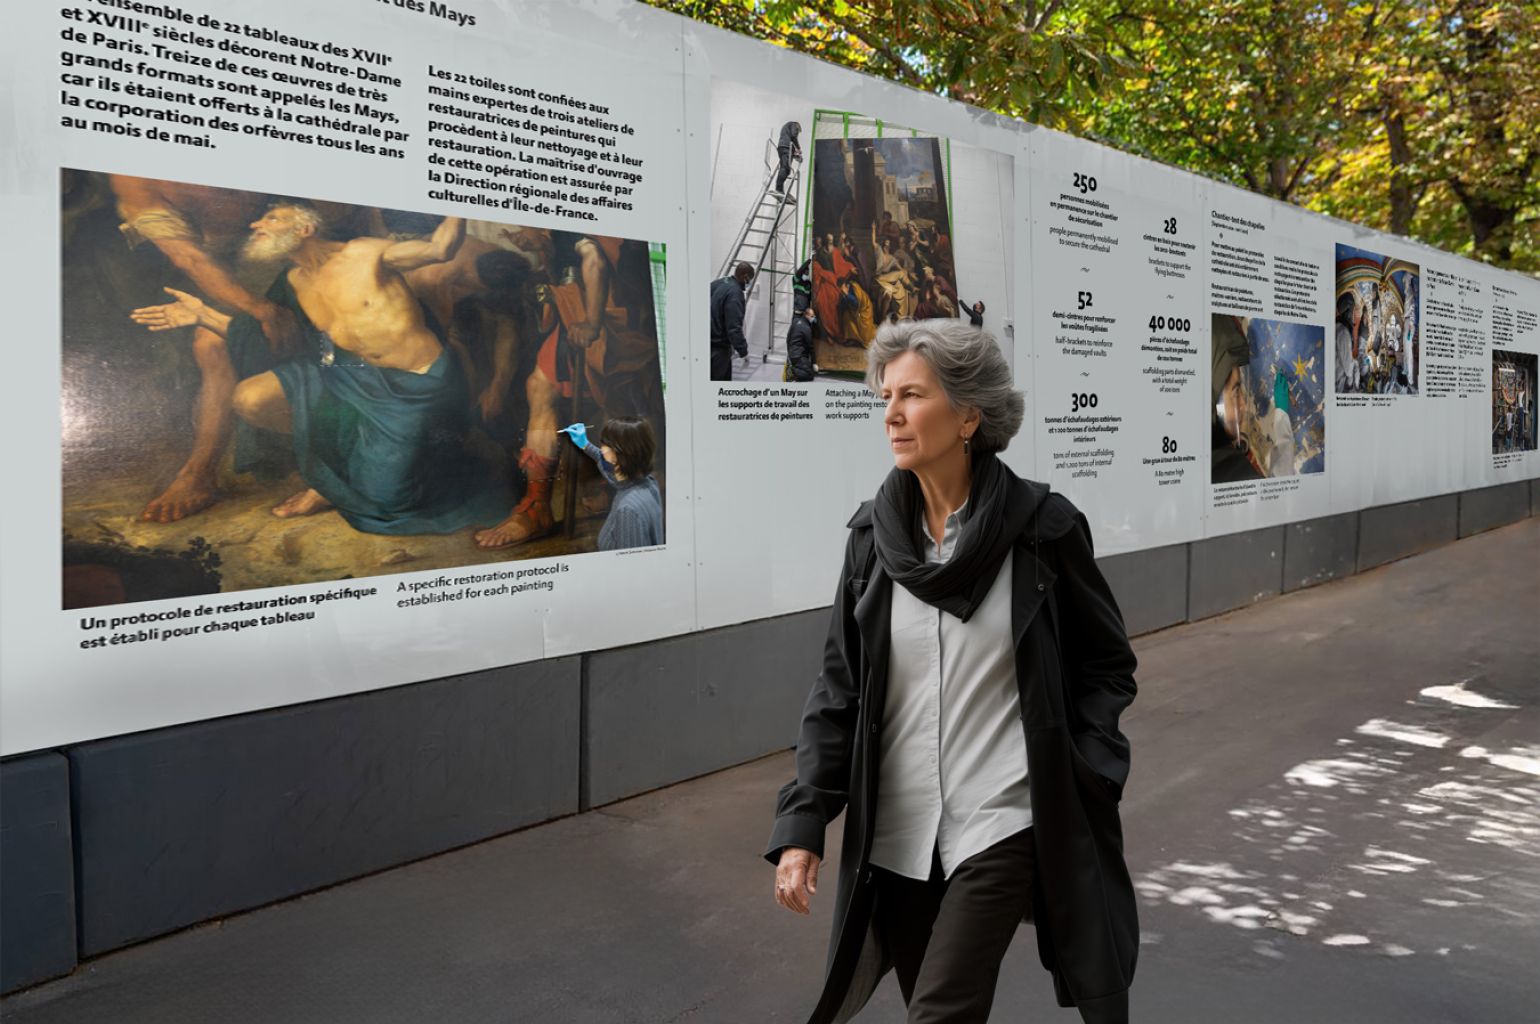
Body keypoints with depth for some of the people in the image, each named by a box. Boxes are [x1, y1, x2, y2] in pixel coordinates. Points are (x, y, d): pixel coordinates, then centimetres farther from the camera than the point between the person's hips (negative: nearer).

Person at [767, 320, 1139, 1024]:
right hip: (895, 833, 4)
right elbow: (840, 689, 1)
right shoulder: (873, 534, -1)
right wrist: (801, 824, -5)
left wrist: (1087, 781, -8)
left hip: (1003, 825, -3)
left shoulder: (1043, 526, -9)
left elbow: (1107, 665, 3)